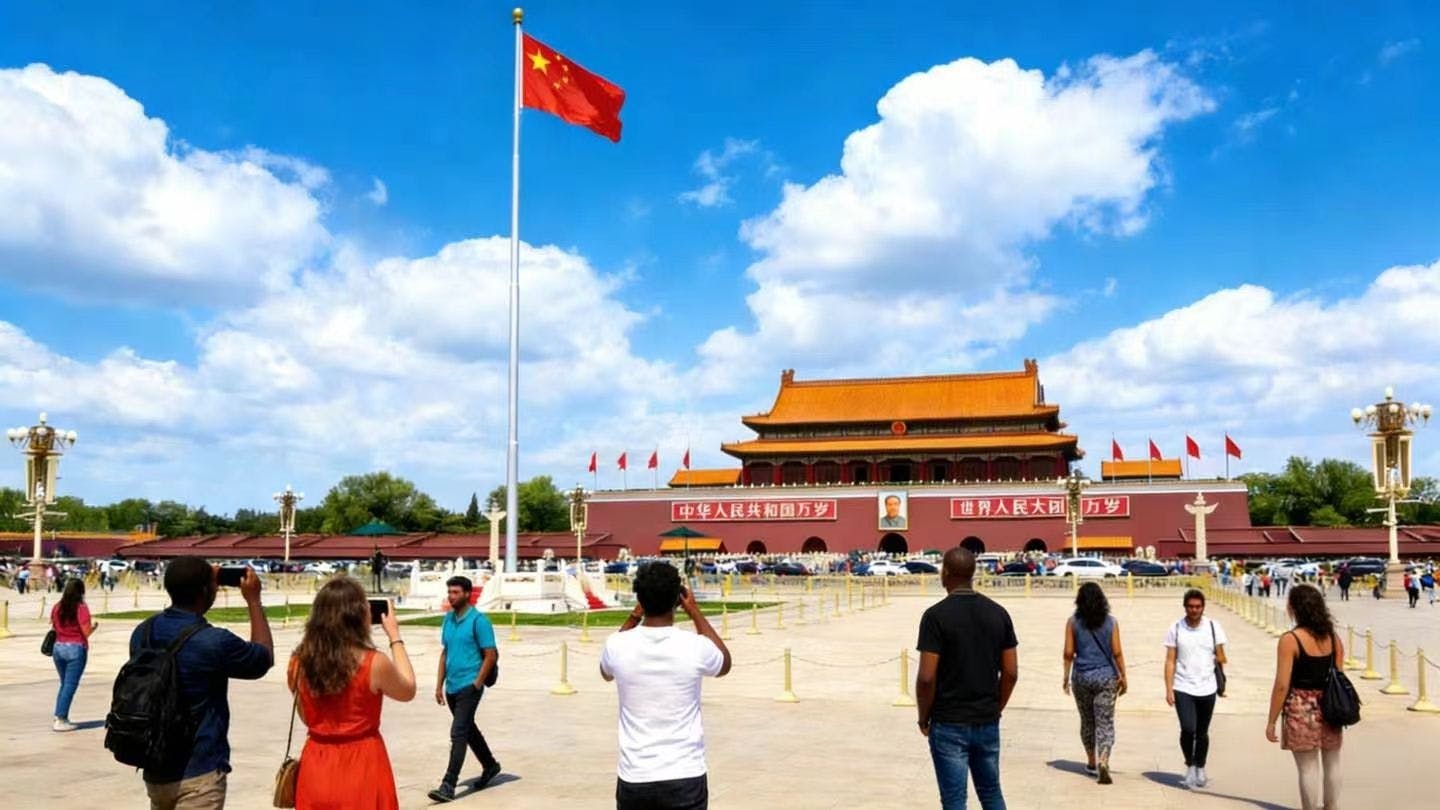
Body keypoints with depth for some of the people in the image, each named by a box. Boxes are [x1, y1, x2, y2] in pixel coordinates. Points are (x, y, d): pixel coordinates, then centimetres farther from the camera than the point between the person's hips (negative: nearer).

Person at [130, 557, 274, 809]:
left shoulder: (143, 632, -1)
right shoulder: (213, 642, -20)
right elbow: (265, 658, -2)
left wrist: (208, 584, 19)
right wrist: (253, 600, 5)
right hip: (197, 774, -7)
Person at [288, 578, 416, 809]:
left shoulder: (300, 662, -5)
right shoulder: (373, 663, -17)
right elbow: (408, 691, 5)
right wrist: (395, 637, 10)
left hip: (316, 768, 4)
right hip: (362, 768, -4)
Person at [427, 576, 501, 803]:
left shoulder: (478, 620, -12)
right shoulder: (448, 619, 9)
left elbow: (491, 656, -11)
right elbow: (445, 653, 15)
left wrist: (476, 684, -12)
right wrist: (439, 685, 11)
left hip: (469, 686, -7)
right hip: (452, 687, 8)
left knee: (458, 735, -10)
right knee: (469, 730, 19)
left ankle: (448, 786, -7)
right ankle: (490, 766, 37)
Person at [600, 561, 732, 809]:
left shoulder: (618, 646, -7)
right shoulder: (695, 648, -11)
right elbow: (725, 664, 14)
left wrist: (634, 616, 13)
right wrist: (695, 612, 15)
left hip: (634, 780, 2)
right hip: (685, 779, -1)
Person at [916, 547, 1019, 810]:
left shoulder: (936, 615, -14)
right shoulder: (998, 613, 2)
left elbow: (927, 677, -17)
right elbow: (1011, 673, 3)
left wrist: (924, 717, -2)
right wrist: (995, 709, 16)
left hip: (949, 724, -5)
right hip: (987, 722, 5)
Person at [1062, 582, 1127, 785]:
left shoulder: (1073, 622, -4)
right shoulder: (1111, 622, -3)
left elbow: (1068, 652, -3)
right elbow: (1117, 653, -3)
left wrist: (1066, 677, 8)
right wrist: (1123, 677, 7)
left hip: (1081, 677, 1)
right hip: (1106, 677, -1)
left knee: (1087, 721, 16)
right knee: (1105, 722, 1)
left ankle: (1092, 762, 28)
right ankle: (1103, 762, -17)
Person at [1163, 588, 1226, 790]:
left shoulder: (1213, 626, 0)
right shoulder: (1175, 629, -3)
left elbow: (1220, 657, 9)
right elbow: (1170, 661, -2)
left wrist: (1218, 659, -12)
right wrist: (1169, 689, -7)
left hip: (1207, 688, 2)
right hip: (1183, 688, -2)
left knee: (1202, 733, 12)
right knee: (1188, 729, -15)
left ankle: (1200, 769, 32)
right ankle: (1190, 765, 8)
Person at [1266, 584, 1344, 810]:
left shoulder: (1290, 640, -14)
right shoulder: (1333, 637, 2)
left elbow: (1282, 685, -15)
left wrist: (1271, 721, -8)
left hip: (1301, 708, -5)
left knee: (1308, 767, 2)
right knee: (1332, 763, 20)